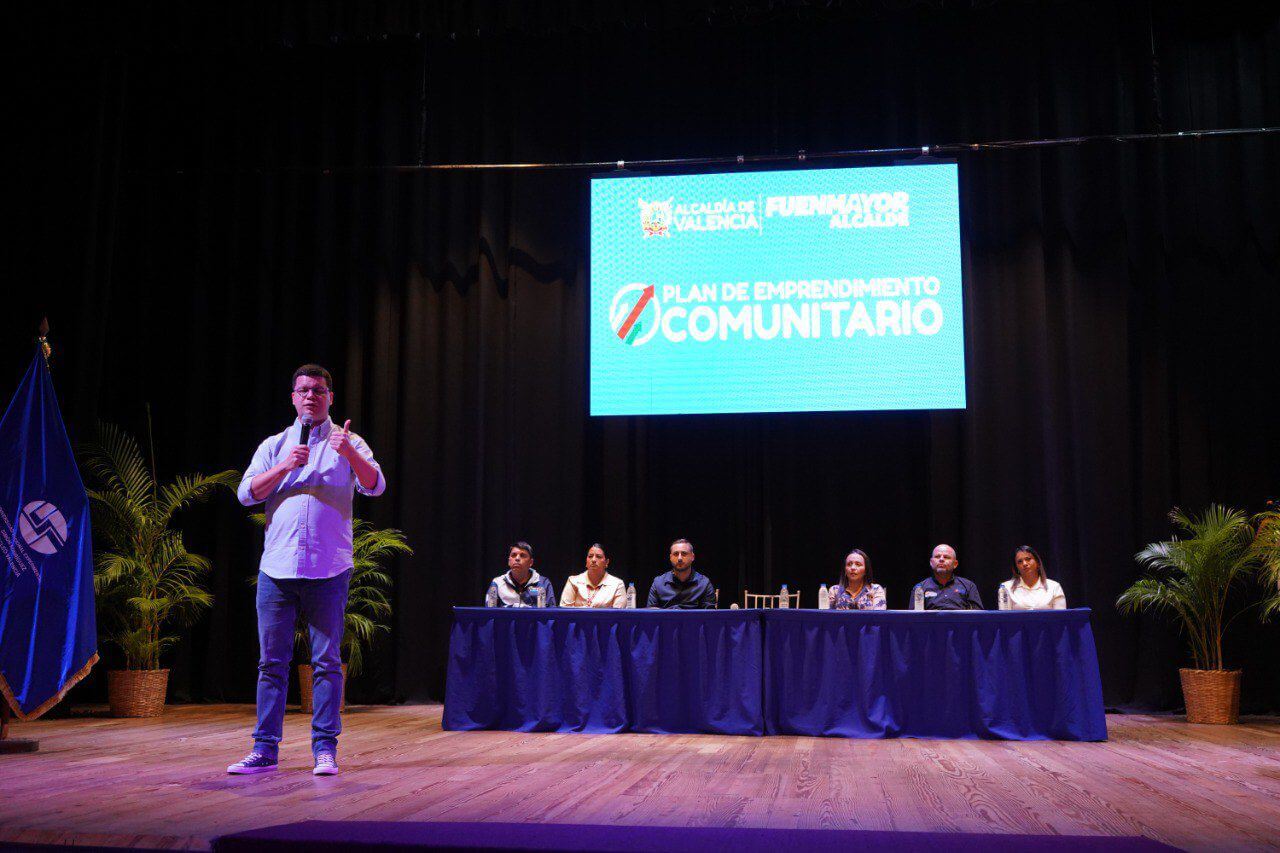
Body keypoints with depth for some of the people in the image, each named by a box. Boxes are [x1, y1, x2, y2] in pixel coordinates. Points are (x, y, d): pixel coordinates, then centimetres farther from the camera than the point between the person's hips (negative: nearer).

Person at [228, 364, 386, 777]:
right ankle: (265, 750, 11)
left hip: (328, 571, -2)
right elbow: (246, 493, 4)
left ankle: (325, 749, 5)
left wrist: (349, 453, -24)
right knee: (271, 662, 5)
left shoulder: (348, 443, 8)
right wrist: (284, 467, -10)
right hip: (277, 568, 3)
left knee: (327, 662, 0)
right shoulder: (274, 446, 16)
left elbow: (375, 486, -8)